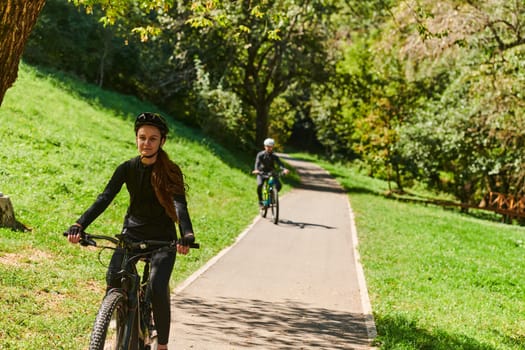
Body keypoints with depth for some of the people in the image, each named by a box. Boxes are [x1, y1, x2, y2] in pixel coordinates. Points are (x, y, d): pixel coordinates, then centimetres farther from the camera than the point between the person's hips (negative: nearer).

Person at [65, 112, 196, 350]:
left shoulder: (170, 172, -10)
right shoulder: (128, 168, -3)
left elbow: (180, 205, -24)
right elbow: (105, 198, -13)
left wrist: (187, 235, -43)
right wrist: (79, 225, -29)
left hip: (162, 238, -2)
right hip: (132, 234, 3)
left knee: (157, 288, -22)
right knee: (113, 279, -21)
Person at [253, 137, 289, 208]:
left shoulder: (274, 156, -6)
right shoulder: (260, 155, -9)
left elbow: (279, 164, -21)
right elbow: (257, 163, -24)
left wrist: (284, 169, -43)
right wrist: (256, 170, -47)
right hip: (262, 173, -1)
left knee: (279, 185, -21)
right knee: (259, 185, -30)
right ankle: (260, 200, -9)